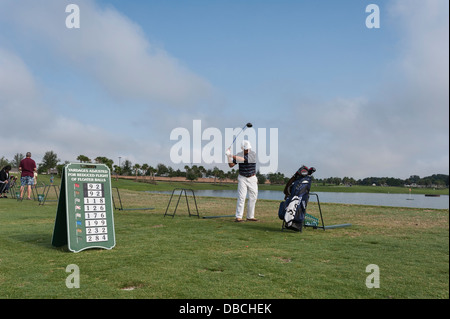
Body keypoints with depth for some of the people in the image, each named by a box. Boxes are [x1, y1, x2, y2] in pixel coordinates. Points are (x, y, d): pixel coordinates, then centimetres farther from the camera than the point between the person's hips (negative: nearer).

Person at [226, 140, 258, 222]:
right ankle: (238, 217, -11)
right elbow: (231, 165, -5)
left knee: (253, 198, 4)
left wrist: (232, 156, -30)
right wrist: (228, 156, -20)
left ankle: (250, 216, 16)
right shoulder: (239, 155, -3)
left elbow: (244, 159, -27)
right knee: (241, 197, -10)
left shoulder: (253, 154, -11)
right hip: (242, 178, -1)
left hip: (252, 179, 1)